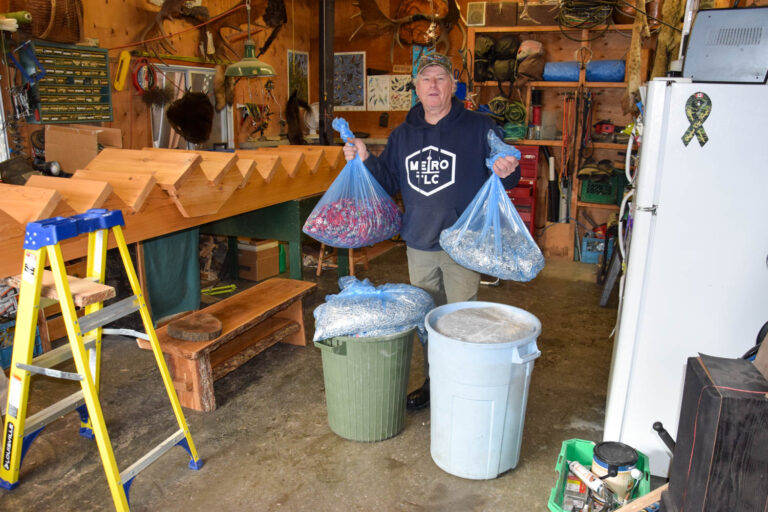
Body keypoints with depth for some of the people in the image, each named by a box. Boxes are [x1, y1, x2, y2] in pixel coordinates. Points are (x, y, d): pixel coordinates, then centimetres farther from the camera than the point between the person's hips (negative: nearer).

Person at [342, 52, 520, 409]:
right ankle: (432, 384, 34)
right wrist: (365, 160, -1)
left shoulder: (480, 128, -4)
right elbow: (390, 182, 14)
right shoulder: (402, 135, 11)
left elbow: (507, 176, -3)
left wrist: (507, 172, -26)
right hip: (418, 246, 5)